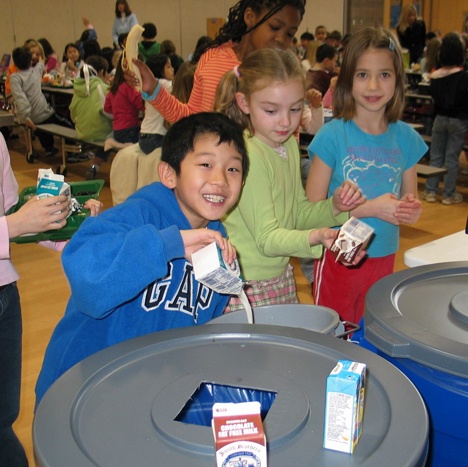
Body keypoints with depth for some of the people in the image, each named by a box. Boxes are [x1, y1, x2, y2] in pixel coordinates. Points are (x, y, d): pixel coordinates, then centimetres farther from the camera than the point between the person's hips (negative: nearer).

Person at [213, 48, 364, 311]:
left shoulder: (289, 145, 5)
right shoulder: (247, 156, -22)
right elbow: (266, 238, -23)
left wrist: (334, 207, -3)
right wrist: (314, 237, -38)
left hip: (281, 278, 8)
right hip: (247, 287, -8)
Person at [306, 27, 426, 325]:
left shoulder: (406, 138, 1)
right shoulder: (332, 135, -11)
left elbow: (410, 202, 11)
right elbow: (313, 207, -13)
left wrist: (411, 209, -12)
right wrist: (371, 208, -21)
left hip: (384, 259, 4)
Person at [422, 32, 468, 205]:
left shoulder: (435, 76, -2)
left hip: (439, 118, 4)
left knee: (435, 156, 11)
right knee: (452, 158, 3)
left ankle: (430, 191, 13)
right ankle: (449, 194, 11)